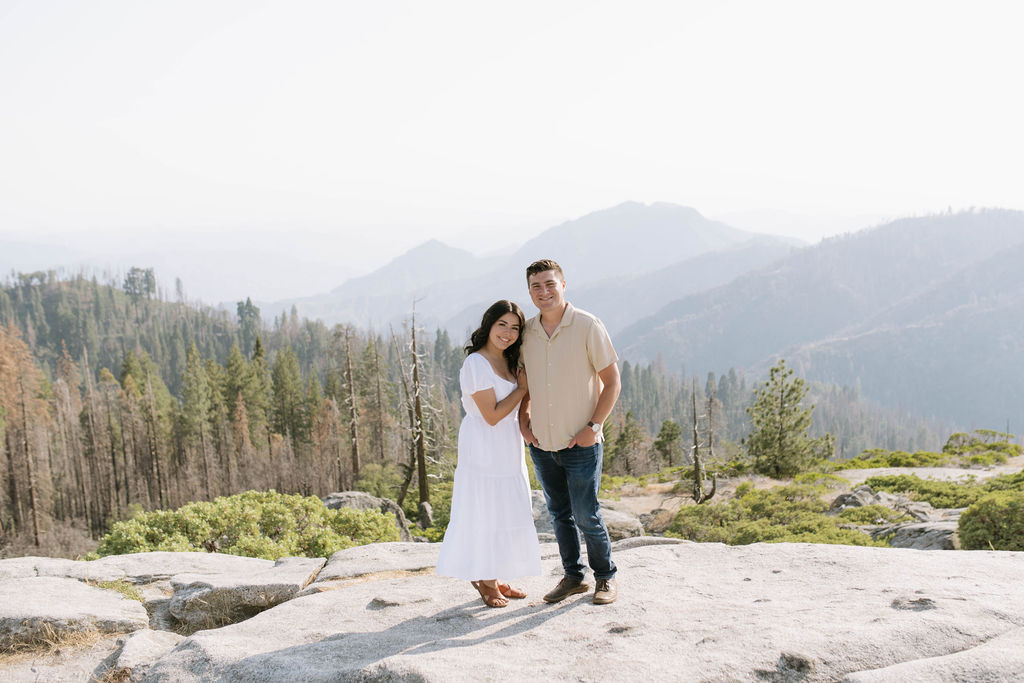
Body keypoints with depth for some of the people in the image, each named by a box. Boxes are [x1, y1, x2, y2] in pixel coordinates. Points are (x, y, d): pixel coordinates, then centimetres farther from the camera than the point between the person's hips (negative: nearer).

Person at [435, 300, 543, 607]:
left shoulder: (509, 362, 10)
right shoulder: (476, 363, -16)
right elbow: (492, 415, -19)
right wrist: (523, 388, -12)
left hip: (508, 450, 9)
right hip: (484, 448, -8)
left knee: (505, 511, 12)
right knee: (484, 513, -1)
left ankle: (494, 579, 24)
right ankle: (484, 580, 13)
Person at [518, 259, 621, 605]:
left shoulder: (588, 326, -11)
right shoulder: (526, 331, 3)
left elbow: (612, 381, -7)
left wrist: (594, 426, -13)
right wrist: (523, 420, 6)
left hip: (581, 445, -5)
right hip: (541, 445, 5)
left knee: (586, 516, 1)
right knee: (559, 515, 14)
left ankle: (606, 576, 22)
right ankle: (573, 576, 29)